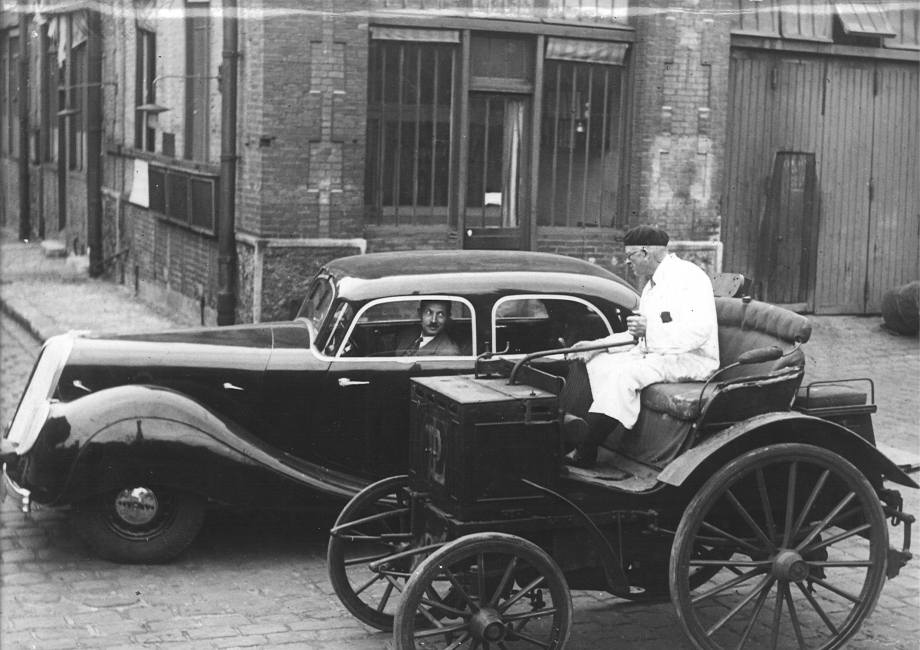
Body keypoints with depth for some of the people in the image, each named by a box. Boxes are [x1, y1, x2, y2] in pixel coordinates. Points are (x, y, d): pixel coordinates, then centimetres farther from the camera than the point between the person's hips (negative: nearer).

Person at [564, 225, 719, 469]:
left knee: (625, 373, -29)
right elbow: (638, 336, 23)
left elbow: (699, 330, -24)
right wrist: (595, 346, 11)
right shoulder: (652, 285, 20)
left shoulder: (689, 276, -12)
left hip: (691, 360, -10)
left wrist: (650, 328, -27)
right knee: (599, 362, -3)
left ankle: (584, 454, -27)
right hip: (655, 356, 10)